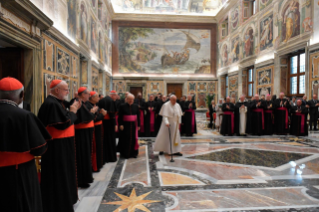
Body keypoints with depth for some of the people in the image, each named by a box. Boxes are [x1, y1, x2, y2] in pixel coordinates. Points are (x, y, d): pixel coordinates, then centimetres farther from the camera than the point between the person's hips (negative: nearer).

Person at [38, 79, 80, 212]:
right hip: (56, 147, -11)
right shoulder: (52, 104, -22)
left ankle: (62, 199, 39)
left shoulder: (57, 102, 11)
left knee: (62, 173, 22)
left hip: (62, 145, 11)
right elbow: (64, 123, -27)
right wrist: (72, 111, -12)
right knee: (57, 175, 3)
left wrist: (73, 109, 4)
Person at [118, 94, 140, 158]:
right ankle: (125, 154, 13)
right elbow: (120, 117, -4)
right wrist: (120, 124, -12)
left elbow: (138, 116, 6)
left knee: (133, 139, 7)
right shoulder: (122, 106, -4)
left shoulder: (135, 106, 4)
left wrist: (138, 125, 3)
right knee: (125, 139, 2)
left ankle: (133, 153, 20)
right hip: (125, 125, -3)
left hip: (133, 125, 3)